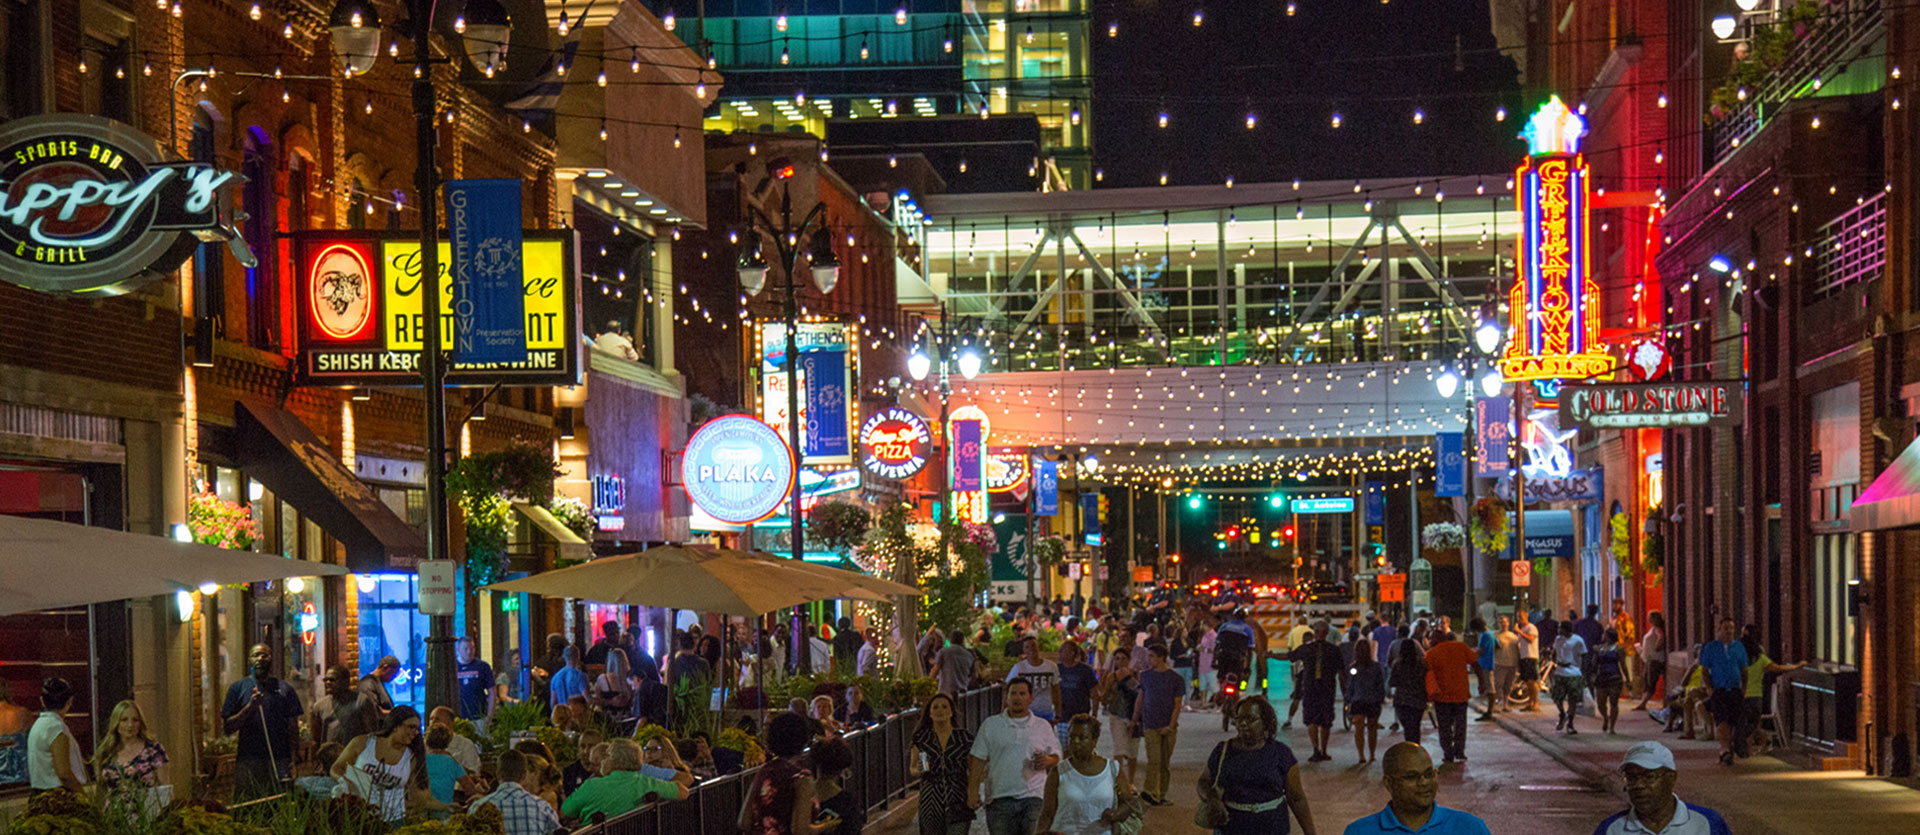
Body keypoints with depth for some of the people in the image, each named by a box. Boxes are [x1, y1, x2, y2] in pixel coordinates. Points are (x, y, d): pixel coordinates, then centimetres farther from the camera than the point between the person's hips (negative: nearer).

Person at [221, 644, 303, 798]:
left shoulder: (285, 689, 12)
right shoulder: (238, 688, 9)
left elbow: (293, 728, 11)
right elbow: (227, 727, 4)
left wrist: (293, 759, -1)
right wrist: (249, 707, -10)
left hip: (279, 760, 1)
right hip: (247, 761, -1)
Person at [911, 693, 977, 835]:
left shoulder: (965, 737, 3)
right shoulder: (922, 738, 4)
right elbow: (912, 767, 12)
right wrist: (918, 770, -11)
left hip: (958, 804, -2)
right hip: (931, 801, 2)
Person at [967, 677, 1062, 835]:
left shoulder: (1043, 727, 12)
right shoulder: (990, 725, 9)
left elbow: (1056, 756, 18)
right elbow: (978, 759, 7)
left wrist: (1048, 760, -7)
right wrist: (973, 790, -1)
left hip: (1032, 798, 1)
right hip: (1000, 798, -1)